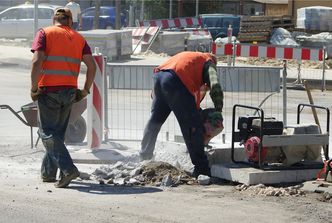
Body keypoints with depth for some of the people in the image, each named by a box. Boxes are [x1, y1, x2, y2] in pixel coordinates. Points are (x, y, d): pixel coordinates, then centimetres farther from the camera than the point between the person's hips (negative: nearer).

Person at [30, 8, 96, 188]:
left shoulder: (44, 33, 1)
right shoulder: (79, 38, 11)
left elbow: (37, 61, -12)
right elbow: (91, 66, 2)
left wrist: (34, 88, -7)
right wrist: (85, 90, 11)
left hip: (49, 90, -4)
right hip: (70, 91, 4)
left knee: (47, 132, -1)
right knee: (58, 132, 17)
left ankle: (68, 169, -16)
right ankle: (48, 173, 24)